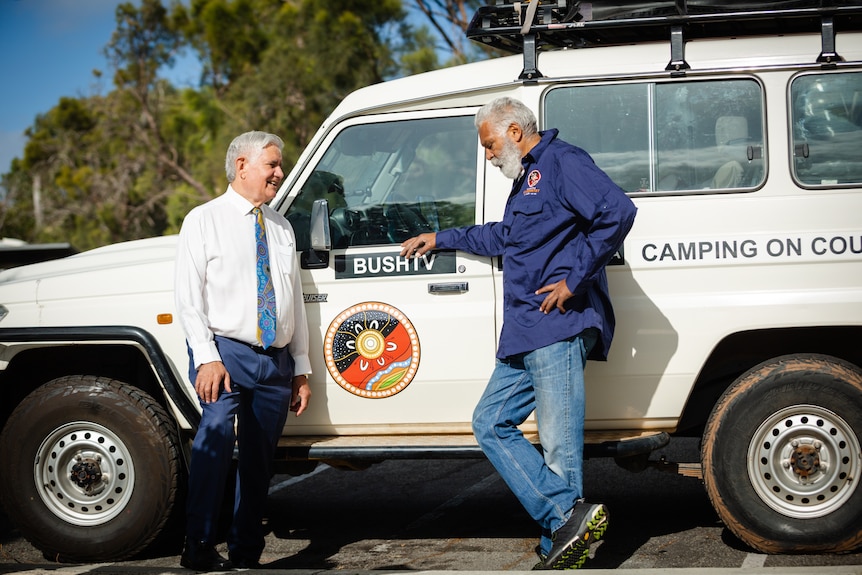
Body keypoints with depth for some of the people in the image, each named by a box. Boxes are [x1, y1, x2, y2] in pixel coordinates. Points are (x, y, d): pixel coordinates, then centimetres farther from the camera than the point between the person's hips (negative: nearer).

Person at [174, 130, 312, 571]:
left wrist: (301, 369, 14)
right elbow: (188, 297, -5)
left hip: (276, 361, 5)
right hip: (226, 351, -5)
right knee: (217, 432, -26)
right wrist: (207, 357, -16)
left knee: (259, 460, 4)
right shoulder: (204, 221, 3)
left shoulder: (281, 228, 19)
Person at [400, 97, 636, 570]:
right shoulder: (526, 178, 24)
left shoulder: (561, 162, -8)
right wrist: (441, 239, 45)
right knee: (491, 422, 6)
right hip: (523, 336, 11)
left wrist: (573, 279, -21)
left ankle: (559, 548, -6)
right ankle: (569, 515, -2)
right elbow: (503, 236, 42)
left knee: (559, 445, -9)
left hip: (557, 328, -11)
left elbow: (618, 211, -24)